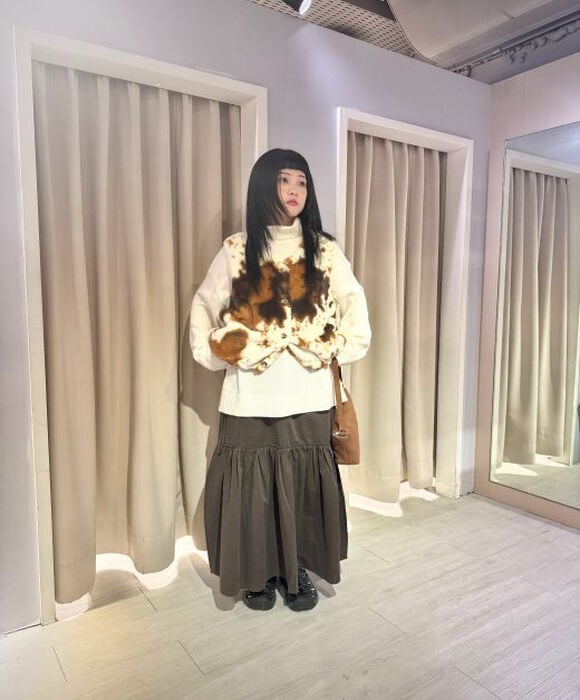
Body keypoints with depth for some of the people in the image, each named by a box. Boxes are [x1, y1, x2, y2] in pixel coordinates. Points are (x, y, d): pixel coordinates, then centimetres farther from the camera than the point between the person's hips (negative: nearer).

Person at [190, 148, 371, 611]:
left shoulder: (323, 250, 6)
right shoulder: (237, 250, 3)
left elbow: (354, 302, 12)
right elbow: (204, 306, 8)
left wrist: (342, 349, 1)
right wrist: (215, 354, -2)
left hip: (308, 392, 1)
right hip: (251, 393, -1)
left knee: (303, 481, 8)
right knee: (252, 481, 5)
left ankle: (297, 570, 27)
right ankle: (259, 574, 25)